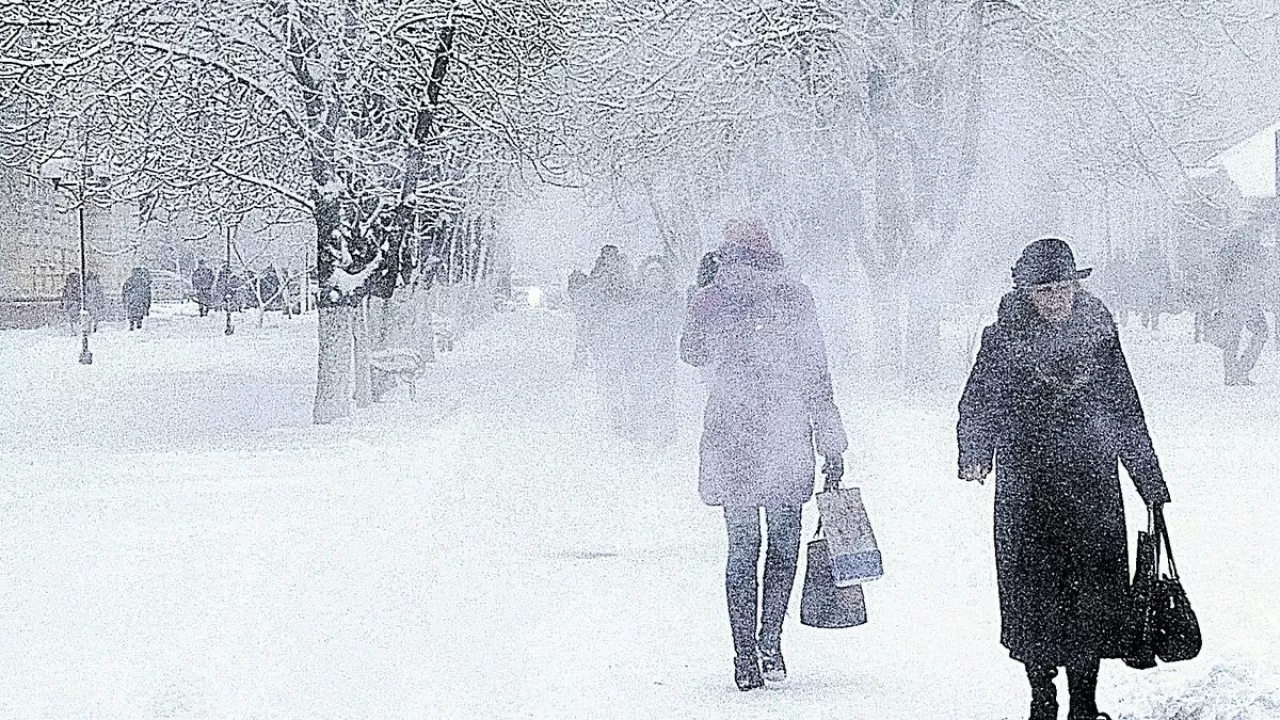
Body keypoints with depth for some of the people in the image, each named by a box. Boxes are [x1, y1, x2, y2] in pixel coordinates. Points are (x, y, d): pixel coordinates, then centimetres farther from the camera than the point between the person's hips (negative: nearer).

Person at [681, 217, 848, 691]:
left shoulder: (708, 301, 0)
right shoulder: (793, 296, -3)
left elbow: (691, 354, 19)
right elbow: (816, 374, -3)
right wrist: (831, 444, 1)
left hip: (729, 437, 1)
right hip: (787, 439, -1)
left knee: (742, 549, 6)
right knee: (784, 542, 14)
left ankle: (746, 659, 1)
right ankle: (770, 645, 7)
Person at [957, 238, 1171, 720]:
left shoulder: (1098, 335, 5)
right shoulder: (1003, 340, 0)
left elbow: (1128, 417, 13)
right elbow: (976, 408, 5)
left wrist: (1151, 483, 16)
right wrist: (974, 457, -15)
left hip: (1093, 489, 1)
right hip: (1026, 494, -1)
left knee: (1094, 597, 0)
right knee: (1034, 598, 2)